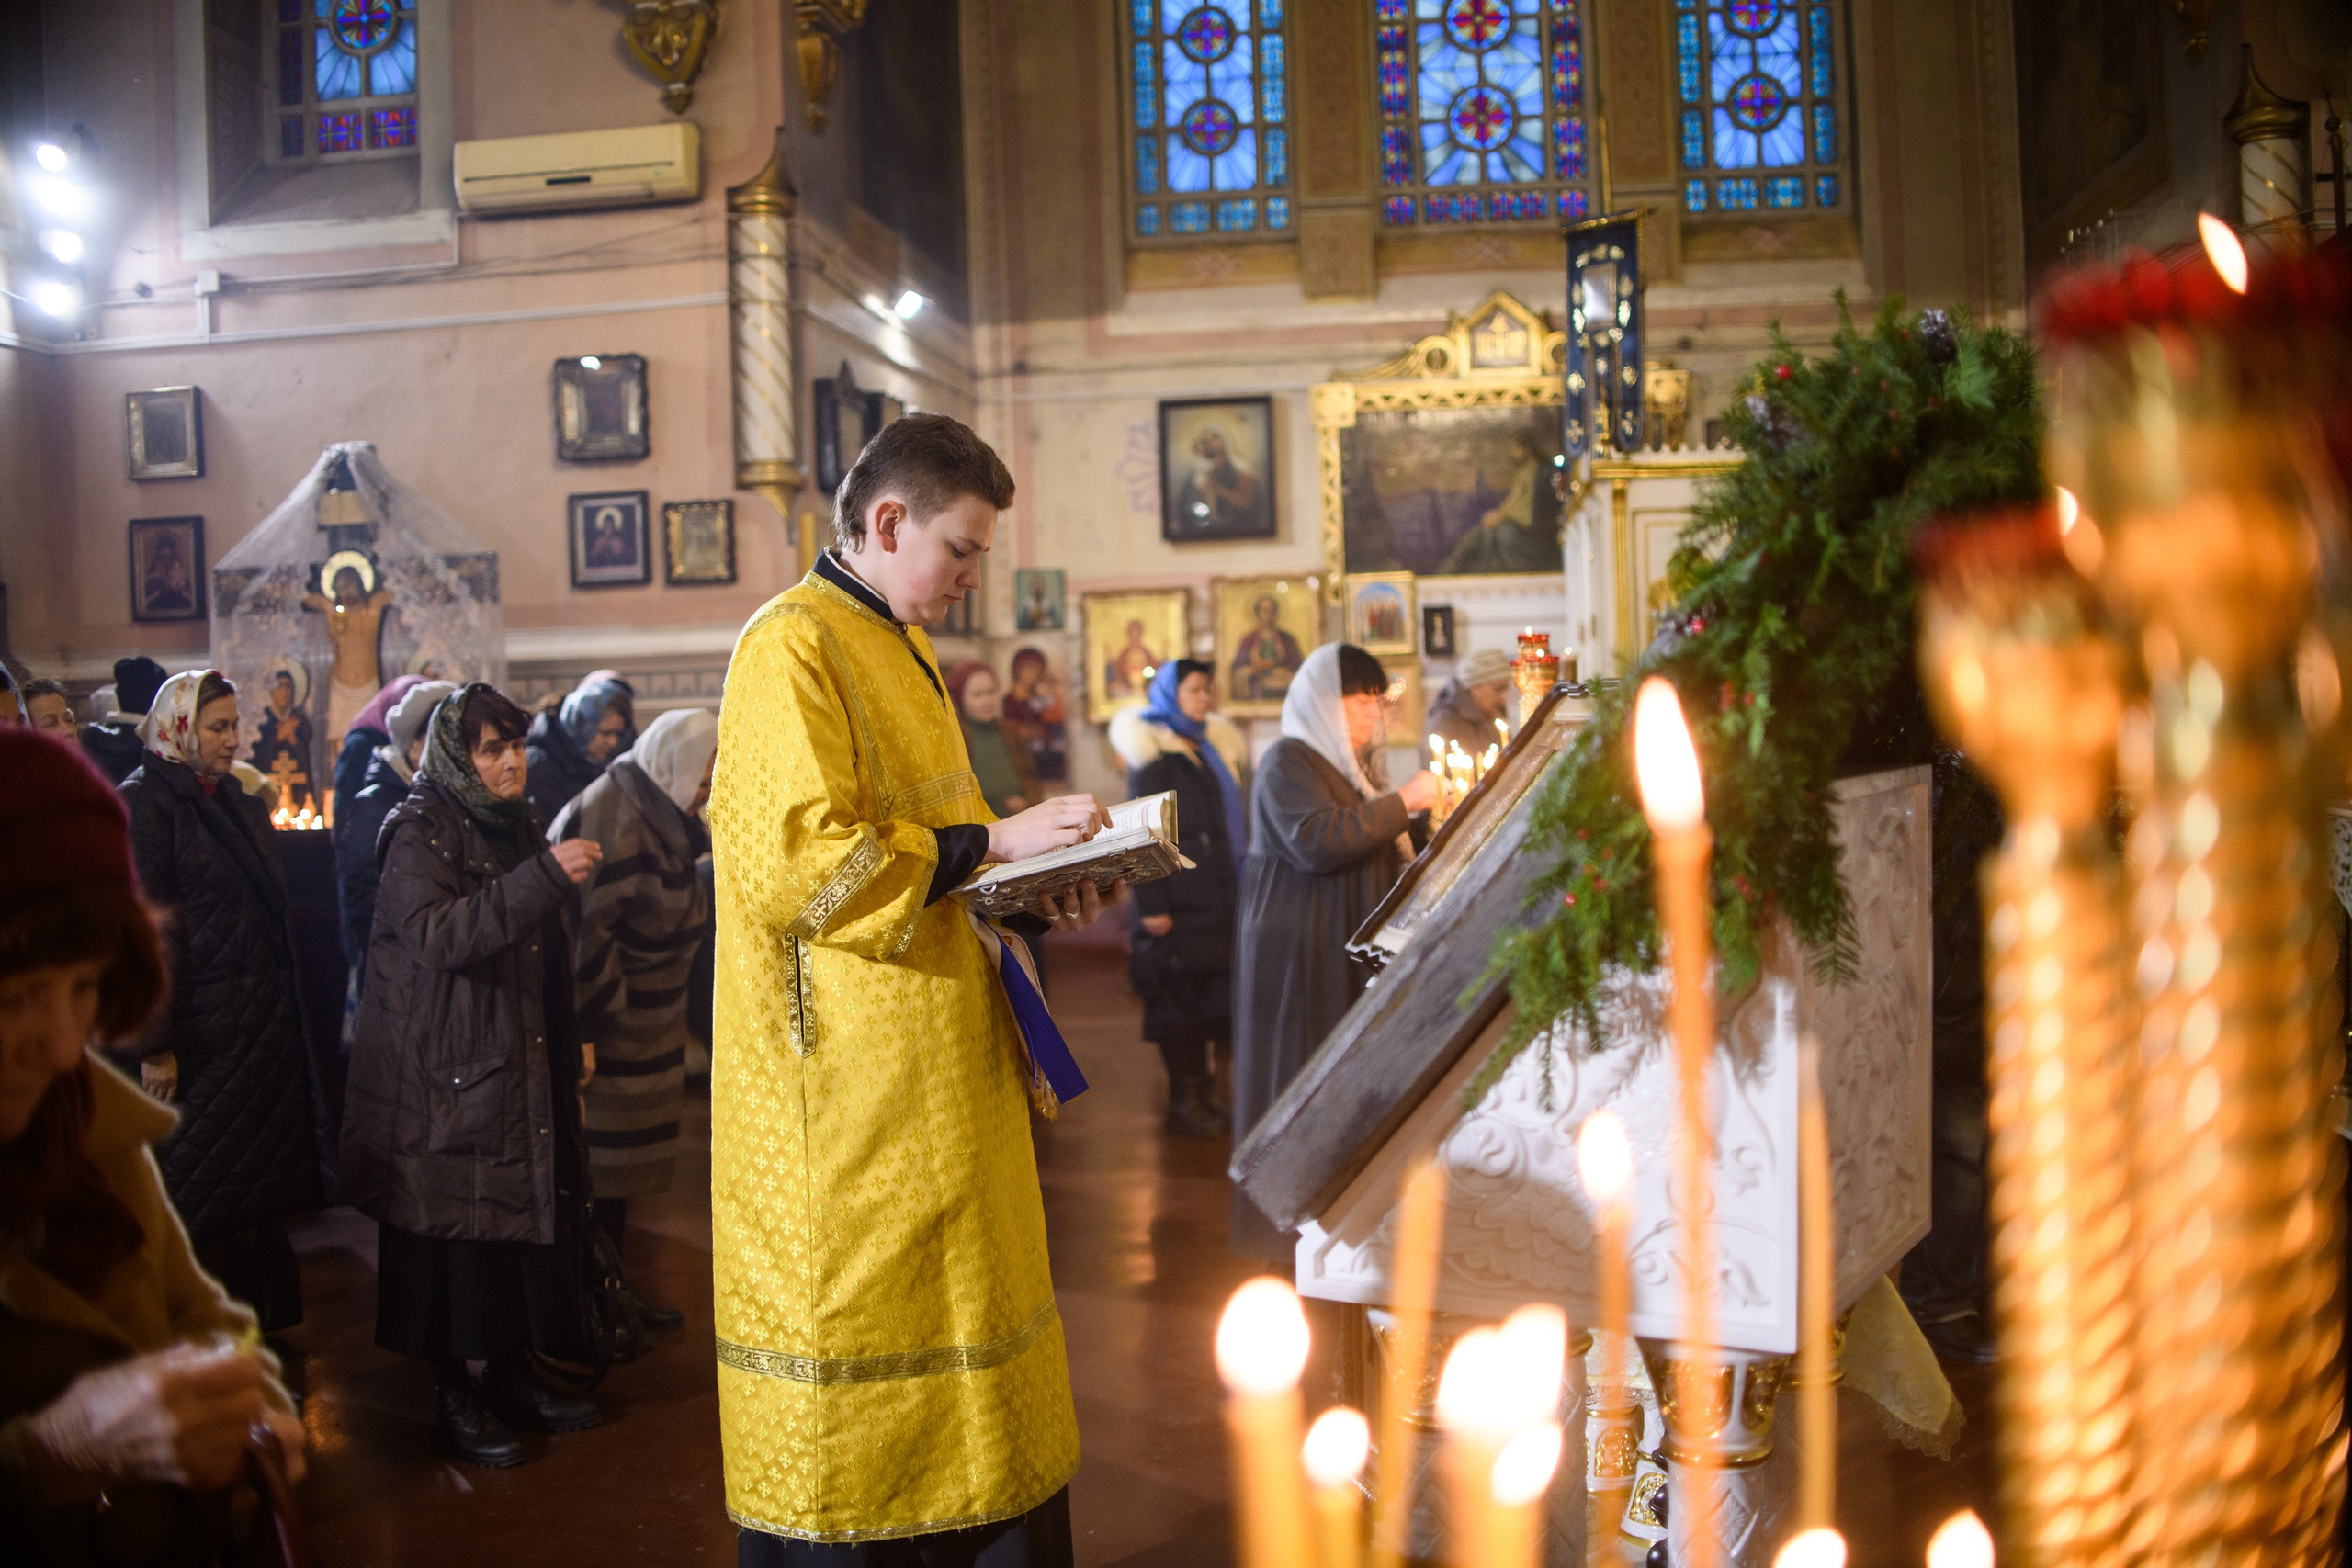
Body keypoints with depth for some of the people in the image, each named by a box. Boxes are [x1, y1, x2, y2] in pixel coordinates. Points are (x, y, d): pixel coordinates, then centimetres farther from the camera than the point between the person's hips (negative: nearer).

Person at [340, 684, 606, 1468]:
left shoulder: (517, 827, 14)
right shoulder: (419, 834, -10)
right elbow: (435, 934, -28)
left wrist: (570, 1043, 22)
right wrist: (546, 876, -35)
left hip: (522, 1068, 7)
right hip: (446, 1073, -7)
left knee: (530, 1217, 9)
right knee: (454, 1233, -3)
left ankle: (512, 1374, 22)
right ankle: (453, 1397, 9)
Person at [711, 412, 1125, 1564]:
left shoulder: (896, 651, 16)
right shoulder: (791, 648, -13)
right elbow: (791, 863, -22)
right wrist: (989, 844, -18)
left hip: (938, 1074, 9)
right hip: (848, 1093, -9)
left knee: (955, 1317, 14)